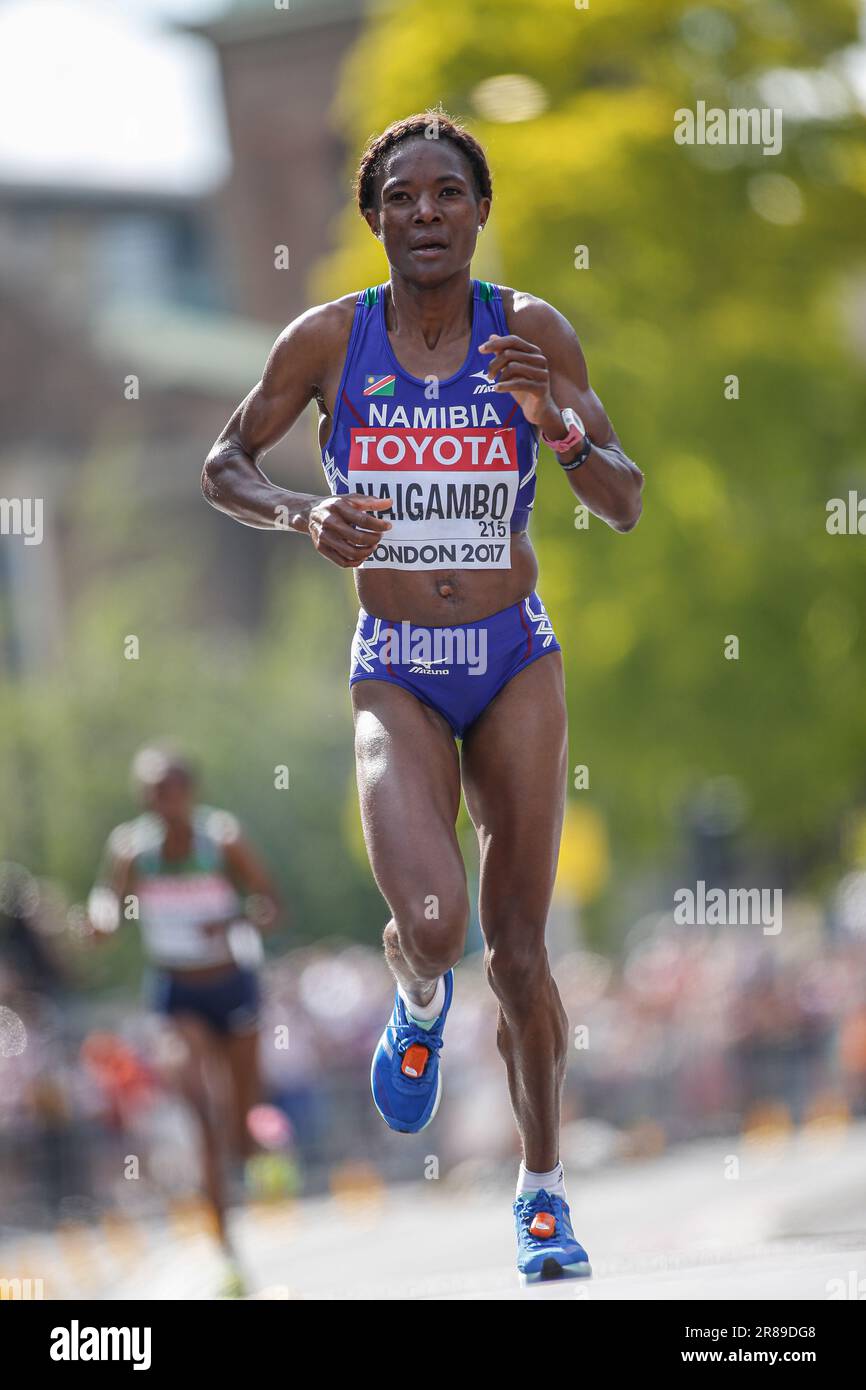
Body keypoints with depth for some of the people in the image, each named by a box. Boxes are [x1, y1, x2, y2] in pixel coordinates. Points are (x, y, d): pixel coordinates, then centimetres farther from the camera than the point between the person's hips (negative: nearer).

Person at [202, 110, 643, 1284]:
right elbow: (224, 467, 5)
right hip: (396, 673, -1)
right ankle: (420, 1001, 15)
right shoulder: (329, 339, -6)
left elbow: (625, 507, -6)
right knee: (431, 921, -24)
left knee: (518, 951, 5)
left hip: (517, 662, 1)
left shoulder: (531, 333, -6)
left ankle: (543, 1188, 25)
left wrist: (558, 420, -25)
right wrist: (301, 517, -16)